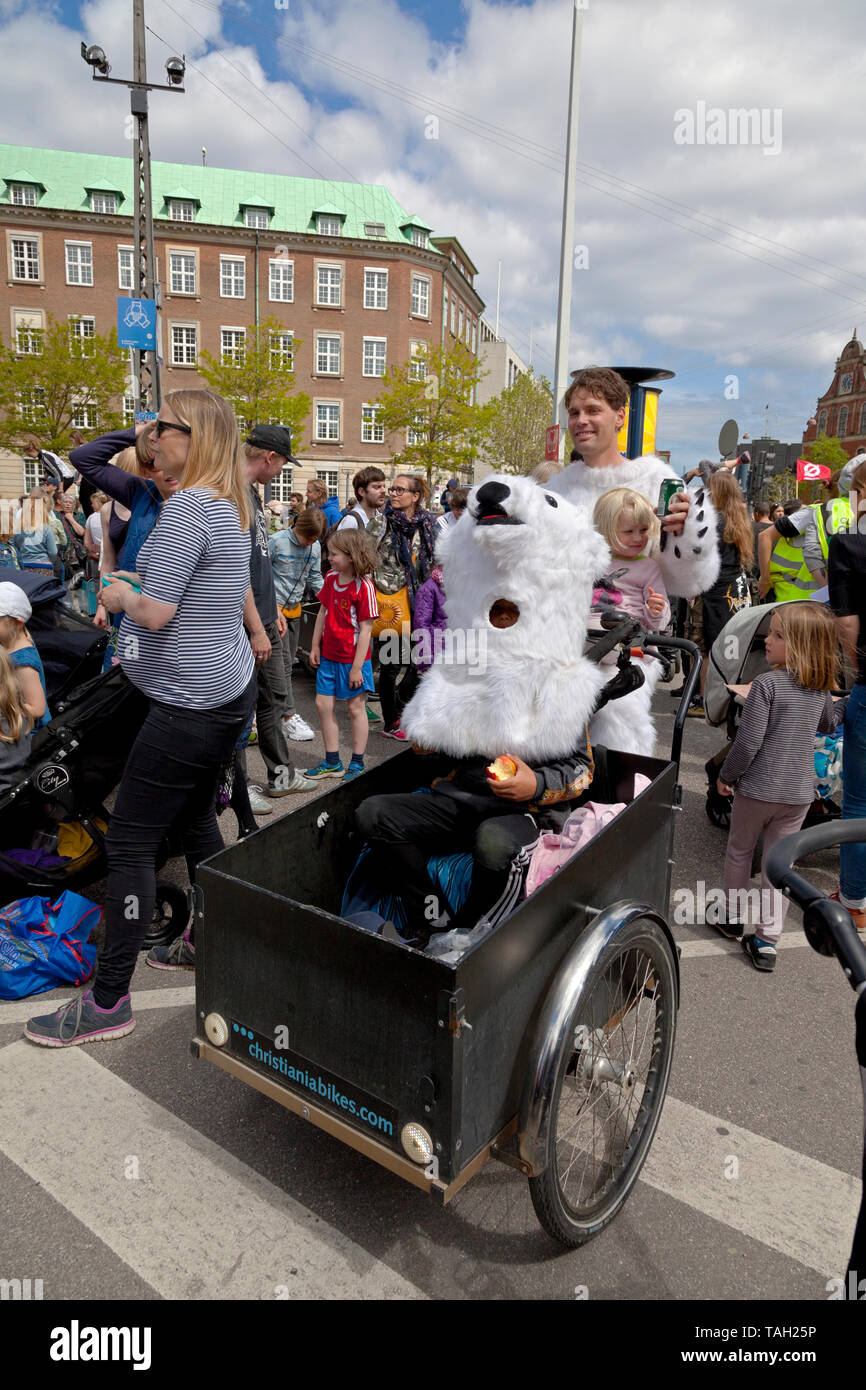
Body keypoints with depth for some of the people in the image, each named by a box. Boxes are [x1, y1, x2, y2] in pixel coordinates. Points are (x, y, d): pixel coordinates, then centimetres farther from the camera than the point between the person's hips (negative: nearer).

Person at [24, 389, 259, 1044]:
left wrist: (121, 596, -4)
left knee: (129, 843, -2)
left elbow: (156, 613, -23)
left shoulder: (187, 507, -17)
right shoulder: (231, 508, 12)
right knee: (196, 819, 22)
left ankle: (108, 1002, 9)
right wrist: (134, 589, 16)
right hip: (230, 690, 10)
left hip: (189, 704, -10)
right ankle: (207, 942, 37)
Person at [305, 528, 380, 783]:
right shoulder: (330, 578, 3)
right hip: (328, 656, 7)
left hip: (352, 658, -7)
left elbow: (365, 629, -17)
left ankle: (357, 763, 21)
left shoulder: (364, 587, -18)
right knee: (323, 705, 9)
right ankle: (332, 762, 23)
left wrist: (357, 667, -17)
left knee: (355, 707, 6)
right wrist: (315, 646, 11)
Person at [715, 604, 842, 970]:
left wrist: (726, 775, -6)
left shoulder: (766, 684, -19)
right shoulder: (820, 689, 1)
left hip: (758, 788, -4)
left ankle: (733, 917, 33)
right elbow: (829, 724, 21)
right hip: (799, 792, 5)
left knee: (739, 851, 17)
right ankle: (767, 939, 13)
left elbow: (749, 740, -19)